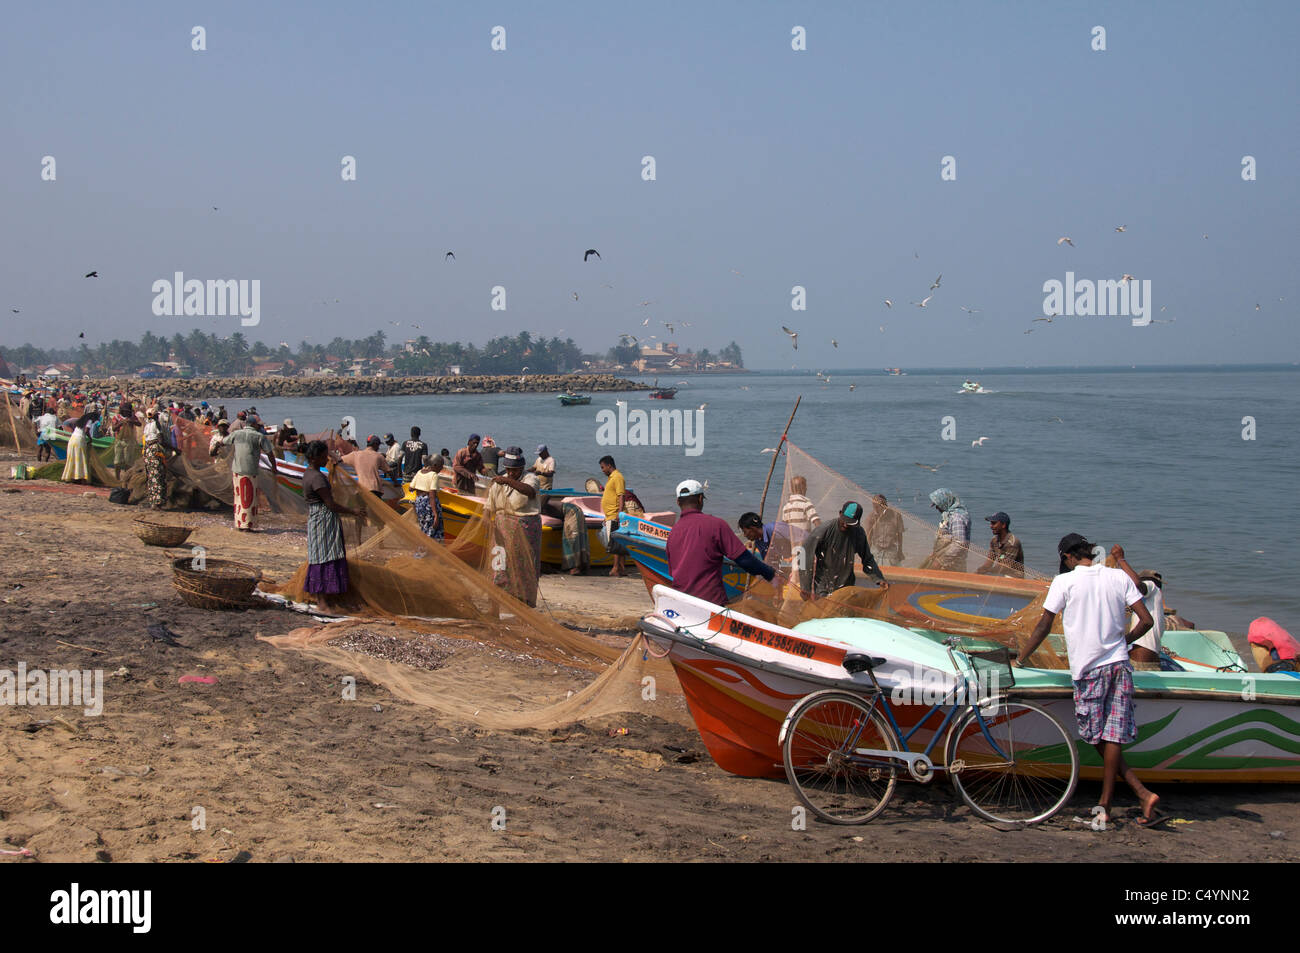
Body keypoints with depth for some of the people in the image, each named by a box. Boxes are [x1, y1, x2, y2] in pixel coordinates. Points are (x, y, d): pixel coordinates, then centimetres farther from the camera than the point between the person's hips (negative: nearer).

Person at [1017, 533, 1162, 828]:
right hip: (1119, 664, 4)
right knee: (1113, 737, 3)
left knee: (1098, 739, 4)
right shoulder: (1118, 577, 6)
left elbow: (1044, 626, -2)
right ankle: (1105, 805, 2)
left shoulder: (1064, 582, -4)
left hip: (1088, 669, -4)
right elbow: (1146, 620, 3)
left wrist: (1020, 659, 8)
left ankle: (1143, 793, -4)